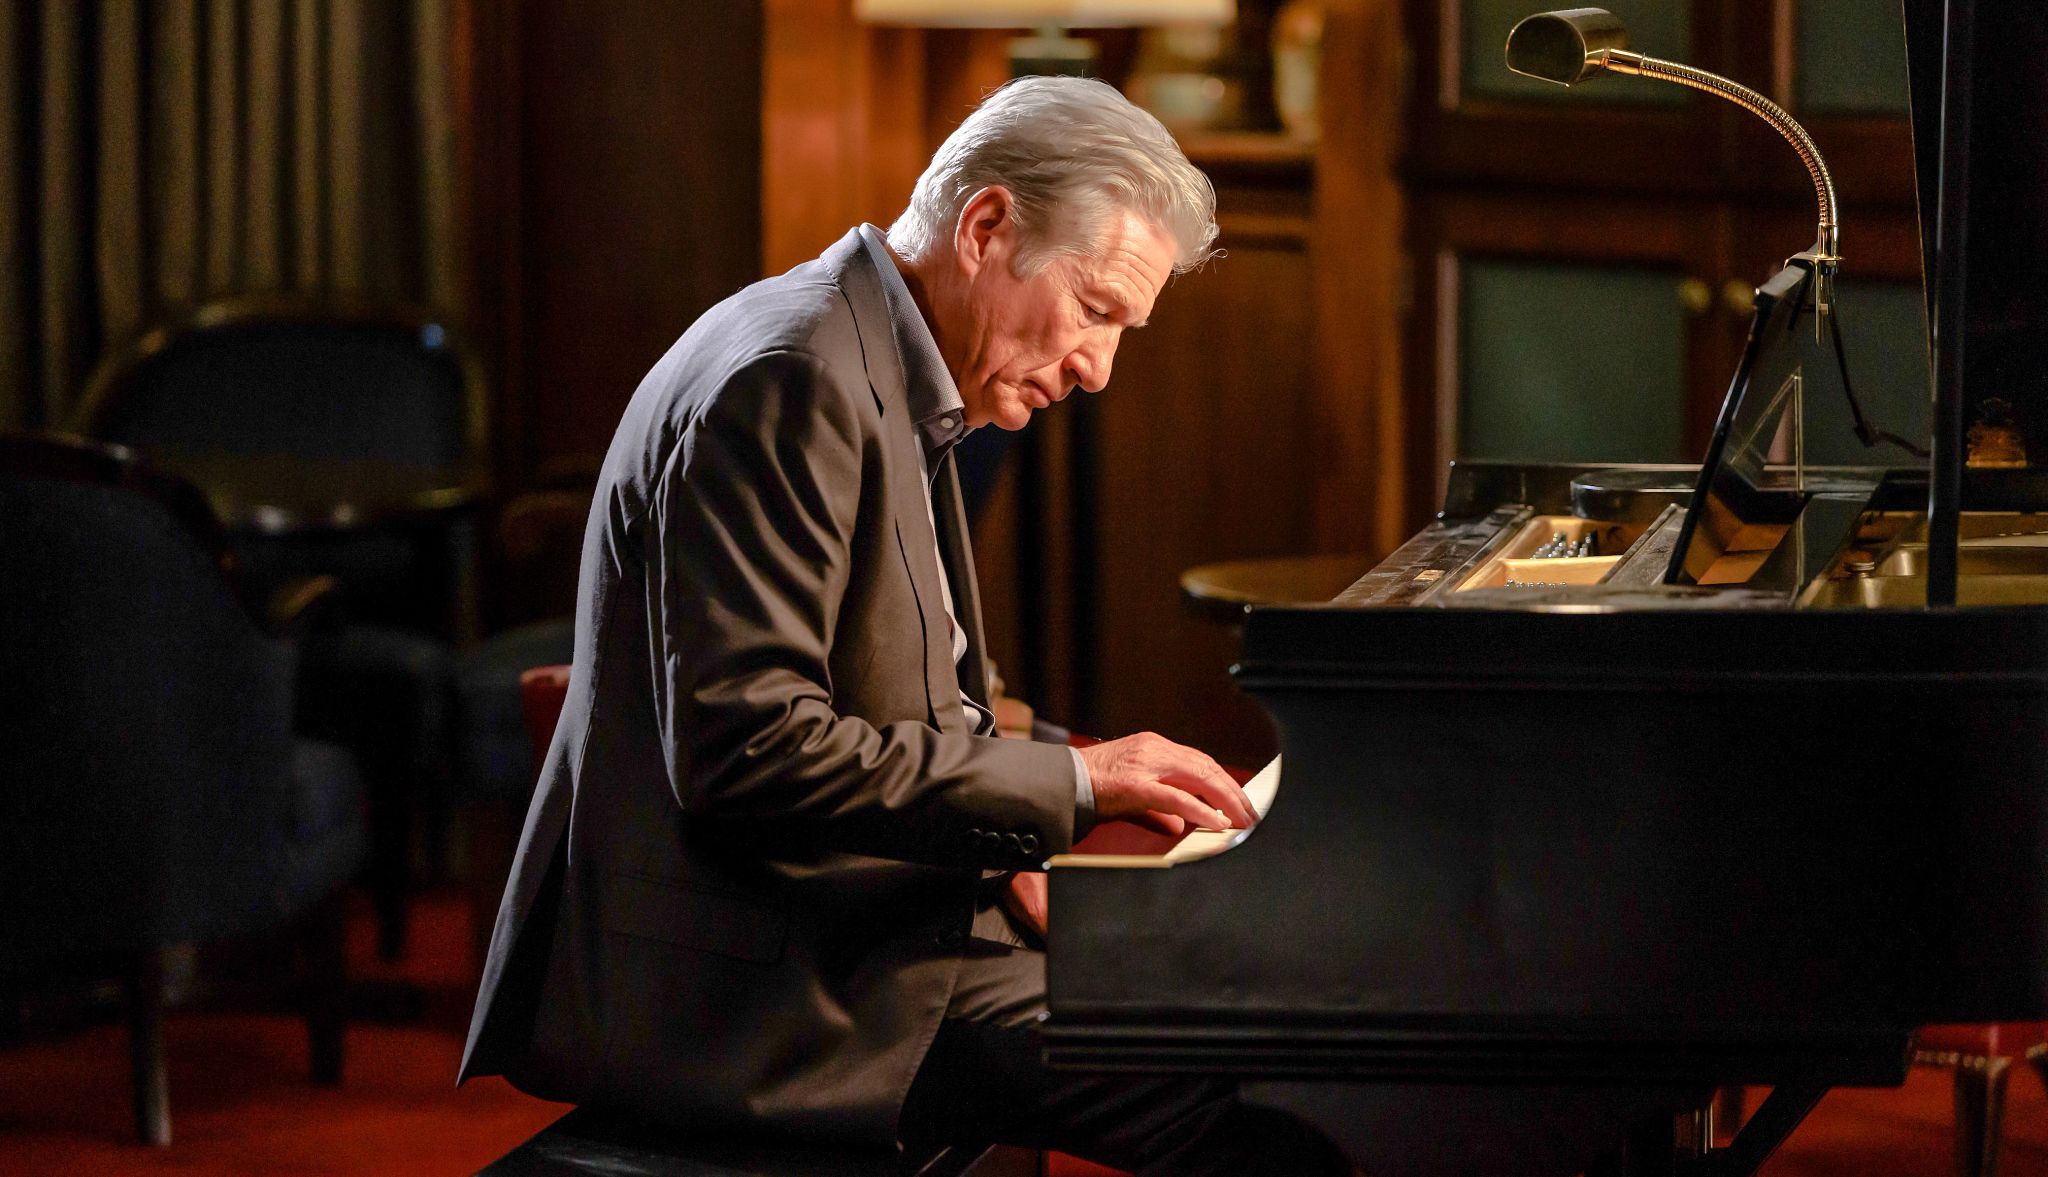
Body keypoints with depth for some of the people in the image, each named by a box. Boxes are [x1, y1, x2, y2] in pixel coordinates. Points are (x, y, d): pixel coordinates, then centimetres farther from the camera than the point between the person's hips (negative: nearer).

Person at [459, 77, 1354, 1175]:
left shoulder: (890, 385, 16)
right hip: (760, 986, -11)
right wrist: (1064, 784, -19)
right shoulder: (790, 382, -17)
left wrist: (1006, 840, 3)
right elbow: (746, 748, -24)